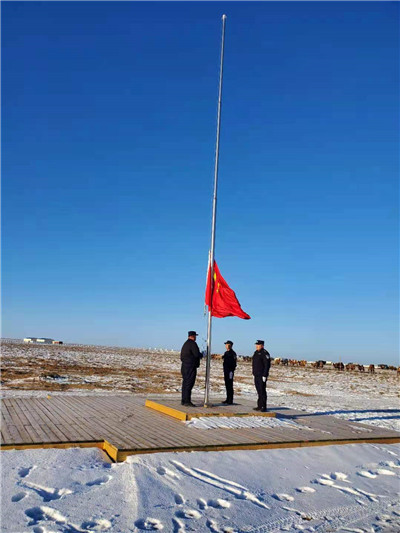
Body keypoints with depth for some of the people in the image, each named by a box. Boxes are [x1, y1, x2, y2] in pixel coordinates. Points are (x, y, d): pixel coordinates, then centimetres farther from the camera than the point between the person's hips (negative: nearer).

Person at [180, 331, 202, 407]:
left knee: (185, 383, 12)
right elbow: (197, 354, -20)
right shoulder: (192, 343, -12)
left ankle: (183, 400, 16)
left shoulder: (185, 344, 17)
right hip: (191, 367, -9)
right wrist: (201, 355, 1)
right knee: (189, 383, -8)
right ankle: (187, 401, -9)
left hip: (184, 366, 9)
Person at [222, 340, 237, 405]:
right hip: (226, 370, 8)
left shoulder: (233, 353, -12)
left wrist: (231, 371, -19)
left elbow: (234, 362, -16)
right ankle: (228, 399, 19)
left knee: (230, 385, -4)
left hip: (230, 371, -8)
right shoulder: (226, 353, 14)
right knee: (227, 385, 12)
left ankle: (230, 400, 1)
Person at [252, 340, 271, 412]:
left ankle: (263, 407, -1)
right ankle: (259, 406, 18)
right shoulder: (256, 353, 15)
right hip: (256, 375, 8)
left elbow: (267, 365, -16)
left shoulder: (265, 353, -12)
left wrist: (264, 375, -20)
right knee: (259, 391, 12)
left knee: (262, 391, -6)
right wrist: (254, 373, 18)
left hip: (262, 376, -8)